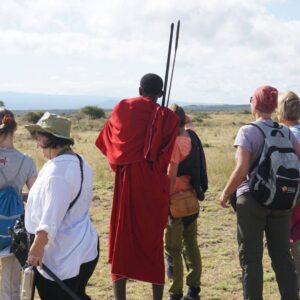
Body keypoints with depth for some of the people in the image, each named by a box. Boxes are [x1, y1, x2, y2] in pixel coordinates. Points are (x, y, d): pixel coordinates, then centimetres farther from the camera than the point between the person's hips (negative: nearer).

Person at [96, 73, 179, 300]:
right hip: (154, 184, 0)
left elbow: (107, 139, 9)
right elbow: (166, 156, -6)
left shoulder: (123, 108, 2)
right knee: (154, 240, 9)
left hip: (127, 180, 0)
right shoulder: (168, 117, -1)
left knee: (122, 237, 8)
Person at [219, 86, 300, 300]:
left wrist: (225, 194, -7)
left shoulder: (248, 131, -10)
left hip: (252, 199, -5)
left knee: (251, 257, 4)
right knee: (282, 255, 12)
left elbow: (241, 169, -19)